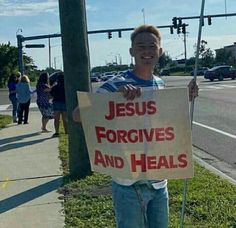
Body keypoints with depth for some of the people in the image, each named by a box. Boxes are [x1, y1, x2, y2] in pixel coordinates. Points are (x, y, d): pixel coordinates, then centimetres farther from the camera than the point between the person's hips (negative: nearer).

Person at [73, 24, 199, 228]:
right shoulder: (116, 85, -15)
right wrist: (116, 94, -35)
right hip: (129, 184, -6)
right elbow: (78, 115, -24)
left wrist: (186, 99, 8)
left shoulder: (161, 85, 6)